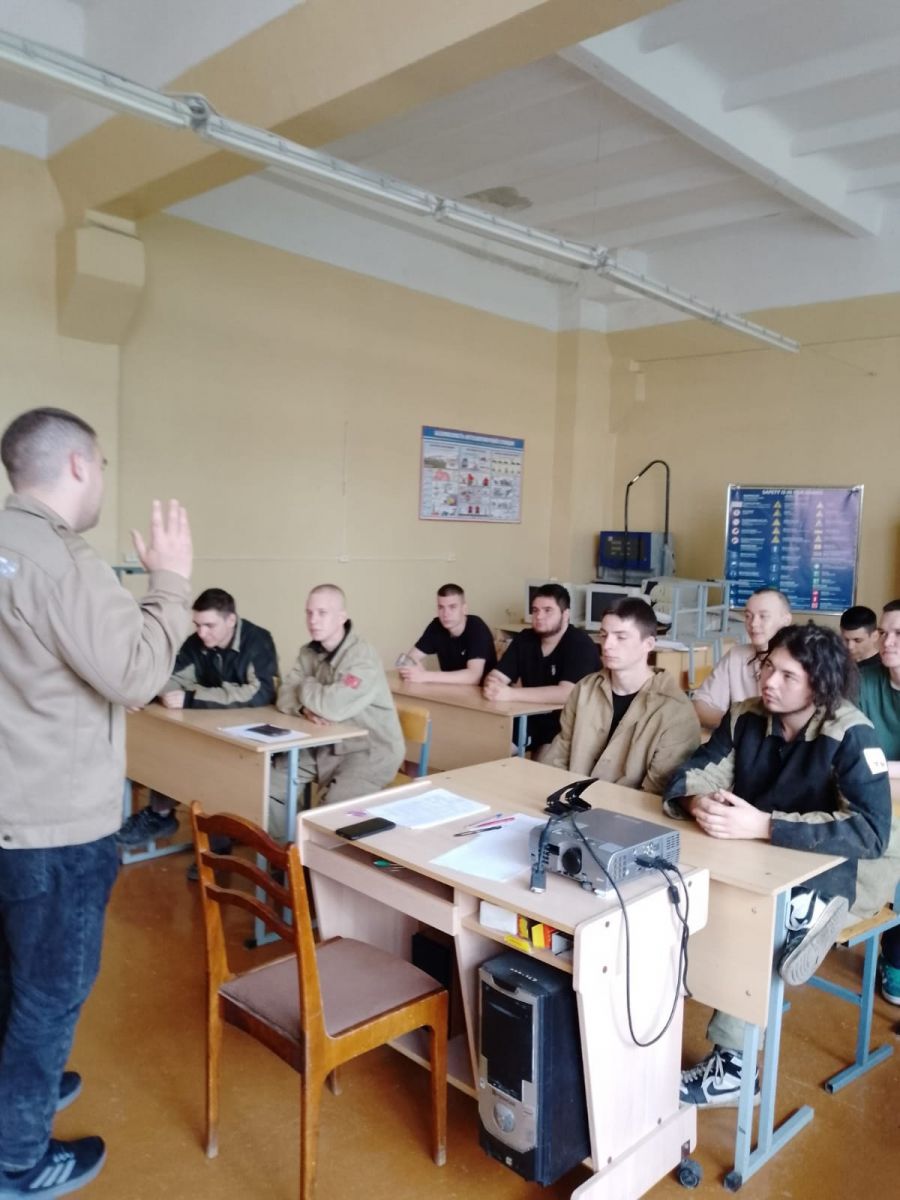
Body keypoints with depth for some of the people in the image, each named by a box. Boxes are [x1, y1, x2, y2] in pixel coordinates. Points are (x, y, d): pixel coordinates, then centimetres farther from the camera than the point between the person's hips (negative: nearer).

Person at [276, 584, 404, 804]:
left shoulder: (361, 657, -22)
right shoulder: (309, 652, 4)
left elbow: (333, 707, -31)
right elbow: (285, 696, -1)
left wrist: (305, 687, -11)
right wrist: (306, 709, -24)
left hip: (370, 750, -7)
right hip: (326, 744, 8)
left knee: (336, 804, -29)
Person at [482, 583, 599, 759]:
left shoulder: (580, 644, -17)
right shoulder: (525, 639, 3)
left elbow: (566, 693, -31)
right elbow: (496, 676, -2)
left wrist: (510, 694, -36)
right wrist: (492, 685, -28)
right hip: (532, 718, 6)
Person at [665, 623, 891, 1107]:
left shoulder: (850, 735, -20)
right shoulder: (745, 716, -5)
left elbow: (872, 831, -30)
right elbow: (693, 773, -3)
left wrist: (765, 826, -36)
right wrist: (697, 802, -28)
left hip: (814, 876, -5)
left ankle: (731, 1065, -6)